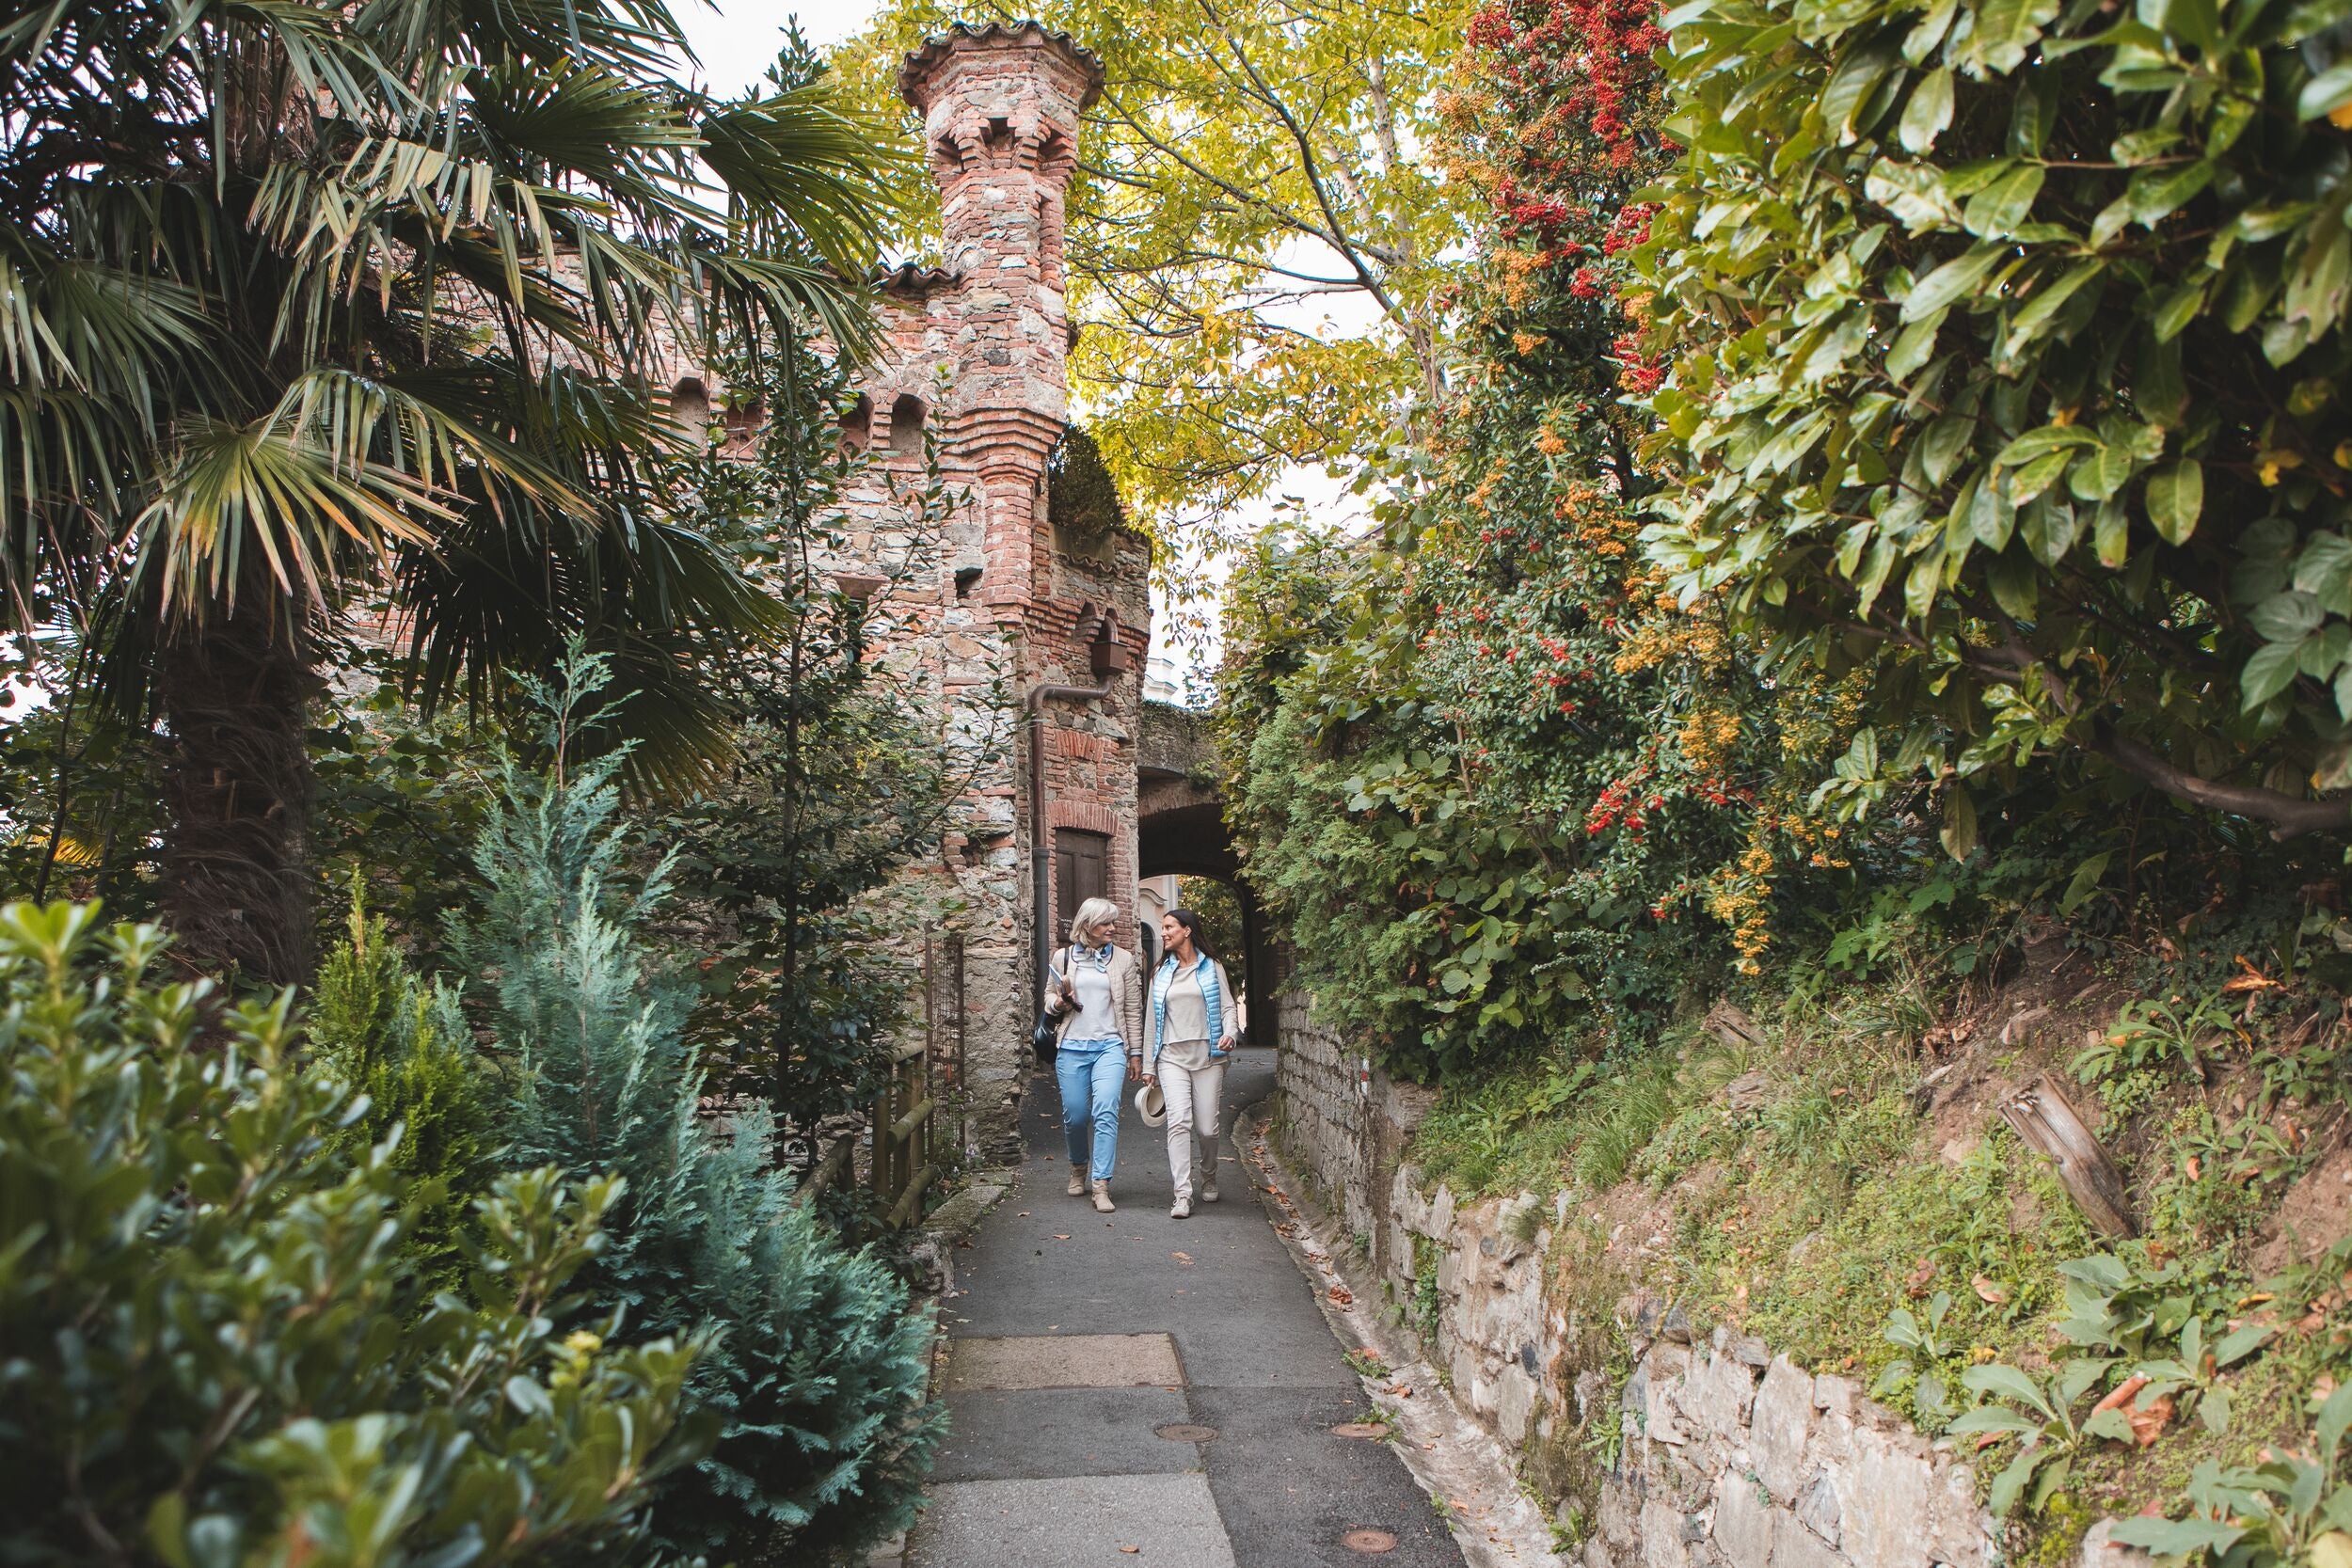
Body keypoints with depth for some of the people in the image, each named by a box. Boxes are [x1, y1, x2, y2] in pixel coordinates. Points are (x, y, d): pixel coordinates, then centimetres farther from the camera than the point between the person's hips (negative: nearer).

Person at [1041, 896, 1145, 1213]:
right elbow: (1049, 999, 15)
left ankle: (1101, 1186, -12)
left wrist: (1135, 1053, 6)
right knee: (1074, 1115, 7)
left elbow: (1133, 1011, 7)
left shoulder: (1124, 960, 5)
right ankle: (1079, 1167, 35)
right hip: (1071, 1047, 1)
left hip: (1110, 1046, -1)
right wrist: (1061, 1001, -8)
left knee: (1106, 1113, -15)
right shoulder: (1063, 958, 6)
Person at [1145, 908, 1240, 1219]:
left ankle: (1209, 1178, 29)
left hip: (1207, 1056, -1)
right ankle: (1182, 1195, -16)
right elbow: (1153, 1020, 17)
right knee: (1178, 1122, -15)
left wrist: (1229, 1033, -18)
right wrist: (1149, 1066, 15)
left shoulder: (1212, 969, 8)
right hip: (1172, 1057, 1)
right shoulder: (1161, 973, 15)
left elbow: (1227, 1007, 4)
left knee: (1207, 1127, 1)